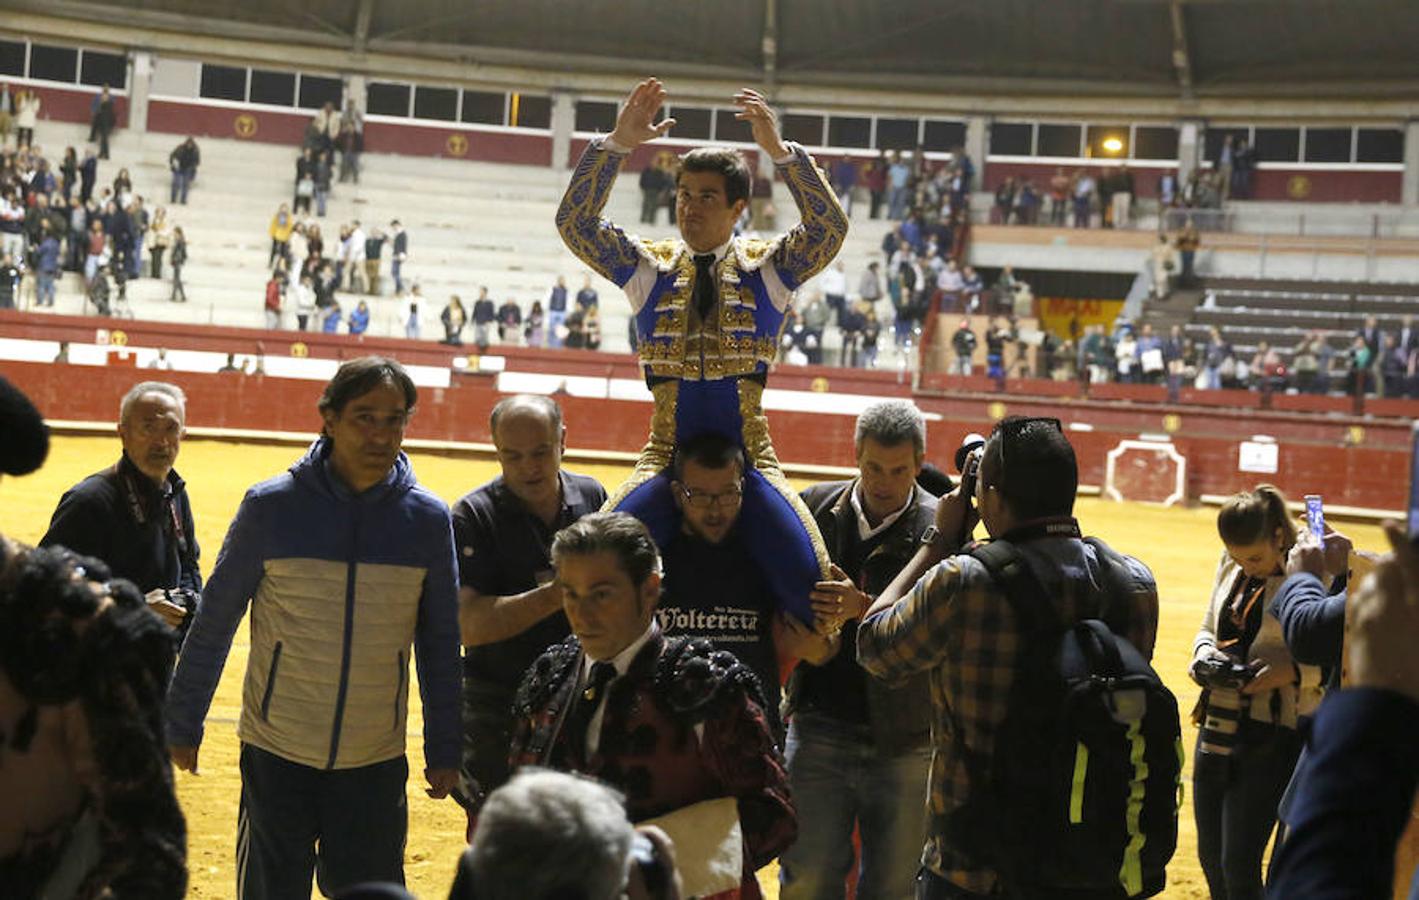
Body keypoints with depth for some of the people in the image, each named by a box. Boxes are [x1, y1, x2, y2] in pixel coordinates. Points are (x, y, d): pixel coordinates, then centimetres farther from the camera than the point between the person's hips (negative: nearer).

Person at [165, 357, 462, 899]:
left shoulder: (428, 519, -3)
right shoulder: (271, 506, -8)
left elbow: (440, 644, 6)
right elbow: (213, 624, 0)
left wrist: (443, 750, 8)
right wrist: (183, 727, 3)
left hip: (376, 764, 1)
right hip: (276, 755, -1)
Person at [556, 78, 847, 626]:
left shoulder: (768, 268, 4)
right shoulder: (648, 268, 6)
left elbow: (830, 228, -13)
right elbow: (574, 222, -5)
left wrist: (780, 152, -24)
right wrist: (616, 145, -17)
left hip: (750, 459, -1)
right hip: (667, 458, 1)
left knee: (811, 583, -20)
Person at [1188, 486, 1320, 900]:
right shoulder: (1230, 567, 7)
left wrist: (1292, 672, -24)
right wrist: (1205, 652, -2)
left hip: (1272, 737, -7)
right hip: (1216, 728, 7)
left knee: (1239, 865, -7)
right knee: (1210, 857, 14)